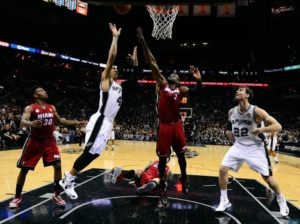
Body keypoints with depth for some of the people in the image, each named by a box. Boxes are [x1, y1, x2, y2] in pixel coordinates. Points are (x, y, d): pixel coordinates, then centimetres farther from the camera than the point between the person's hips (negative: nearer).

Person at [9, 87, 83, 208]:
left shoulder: (52, 108, 4)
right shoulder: (30, 108, -12)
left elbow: (60, 120, 17)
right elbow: (22, 122, -26)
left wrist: (75, 123, 8)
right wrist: (32, 123, -49)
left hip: (49, 141, 4)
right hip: (35, 141, -3)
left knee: (57, 166, -7)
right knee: (24, 169, 3)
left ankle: (56, 195, 9)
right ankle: (17, 197, 22)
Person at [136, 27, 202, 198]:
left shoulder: (181, 90, 6)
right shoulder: (162, 84, 4)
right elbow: (153, 64, -2)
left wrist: (199, 81, -31)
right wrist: (143, 43, -7)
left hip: (177, 125, 2)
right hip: (164, 126, -1)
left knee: (181, 155, 15)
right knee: (163, 158, 7)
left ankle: (184, 179, 38)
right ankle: (163, 186, 24)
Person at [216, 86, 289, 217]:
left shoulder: (256, 111, -18)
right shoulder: (231, 112, -2)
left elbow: (278, 126, -18)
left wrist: (261, 129, -33)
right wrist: (229, 133, 1)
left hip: (255, 147, -4)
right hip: (239, 146, 4)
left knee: (267, 177, 1)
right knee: (223, 169, -8)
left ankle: (281, 200, 31)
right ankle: (224, 201, 9)